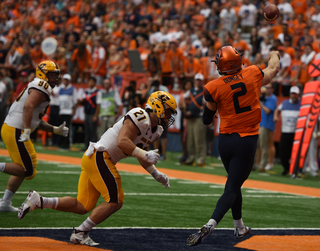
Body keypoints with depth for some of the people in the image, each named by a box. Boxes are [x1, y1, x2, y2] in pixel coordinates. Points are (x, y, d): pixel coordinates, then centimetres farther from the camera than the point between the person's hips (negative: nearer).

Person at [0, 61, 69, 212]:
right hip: (16, 131, -10)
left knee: (22, 169, 18)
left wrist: (55, 130, 24)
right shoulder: (42, 86, -10)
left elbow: (36, 120, 27)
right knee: (28, 170, -6)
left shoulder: (36, 87, 22)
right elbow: (28, 106, -25)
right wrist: (27, 132, -29)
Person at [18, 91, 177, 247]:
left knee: (83, 207, 7)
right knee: (115, 201, -10)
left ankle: (37, 201, 7)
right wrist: (145, 155, -25)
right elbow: (122, 142, -26)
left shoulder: (155, 130, 18)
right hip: (99, 157, -10)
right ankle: (80, 233, -4)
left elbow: (141, 158, 30)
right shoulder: (140, 117, -14)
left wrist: (156, 174, 20)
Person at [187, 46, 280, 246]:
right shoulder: (253, 74, -5)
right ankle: (210, 225, -24)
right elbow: (273, 69, 19)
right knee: (232, 188, -5)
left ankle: (240, 227, 30)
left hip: (225, 140, 1)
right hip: (247, 141, -1)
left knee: (234, 183, 22)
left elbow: (207, 120, 2)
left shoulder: (214, 88, -9)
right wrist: (275, 55, 40)